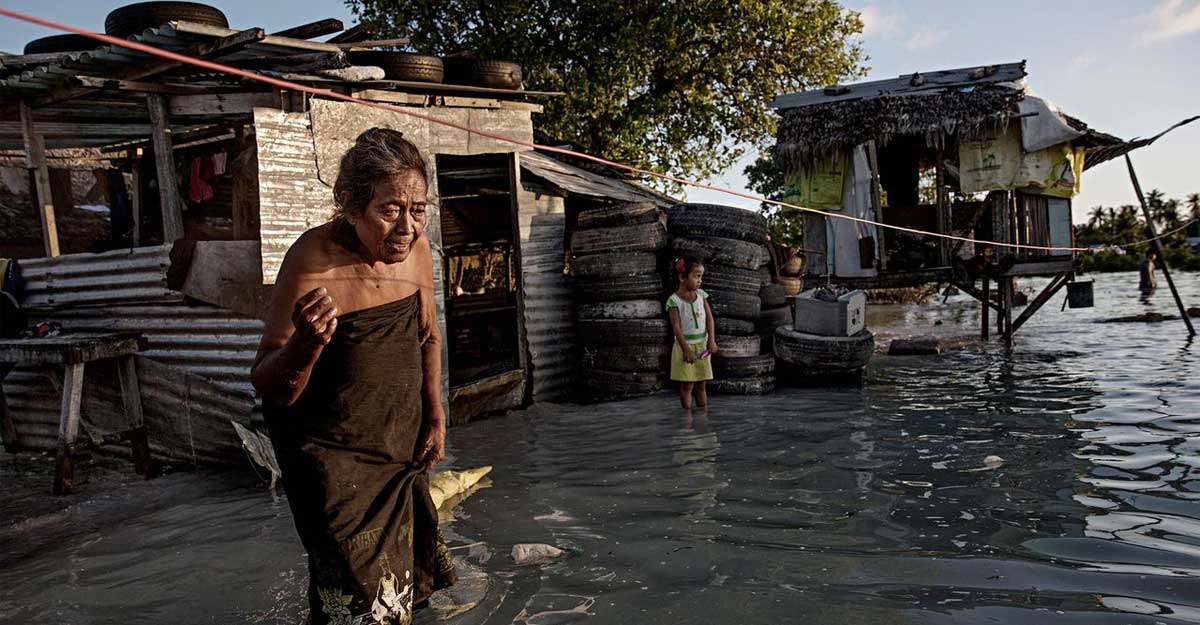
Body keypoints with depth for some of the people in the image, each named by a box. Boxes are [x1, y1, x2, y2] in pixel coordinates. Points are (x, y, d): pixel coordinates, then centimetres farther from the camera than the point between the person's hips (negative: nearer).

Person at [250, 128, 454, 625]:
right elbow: (268, 389, -21)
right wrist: (305, 344, -40)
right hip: (335, 458, -6)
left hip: (402, 452, 6)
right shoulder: (315, 260, -25)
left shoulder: (415, 248, -8)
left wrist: (435, 416, 5)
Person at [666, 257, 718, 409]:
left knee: (701, 385, 10)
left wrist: (711, 340, -11)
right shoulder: (674, 300, -11)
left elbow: (709, 318, 1)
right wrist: (686, 349, -22)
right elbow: (676, 326, -16)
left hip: (702, 345, 4)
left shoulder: (701, 294, 4)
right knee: (687, 385, 1)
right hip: (685, 345, -4)